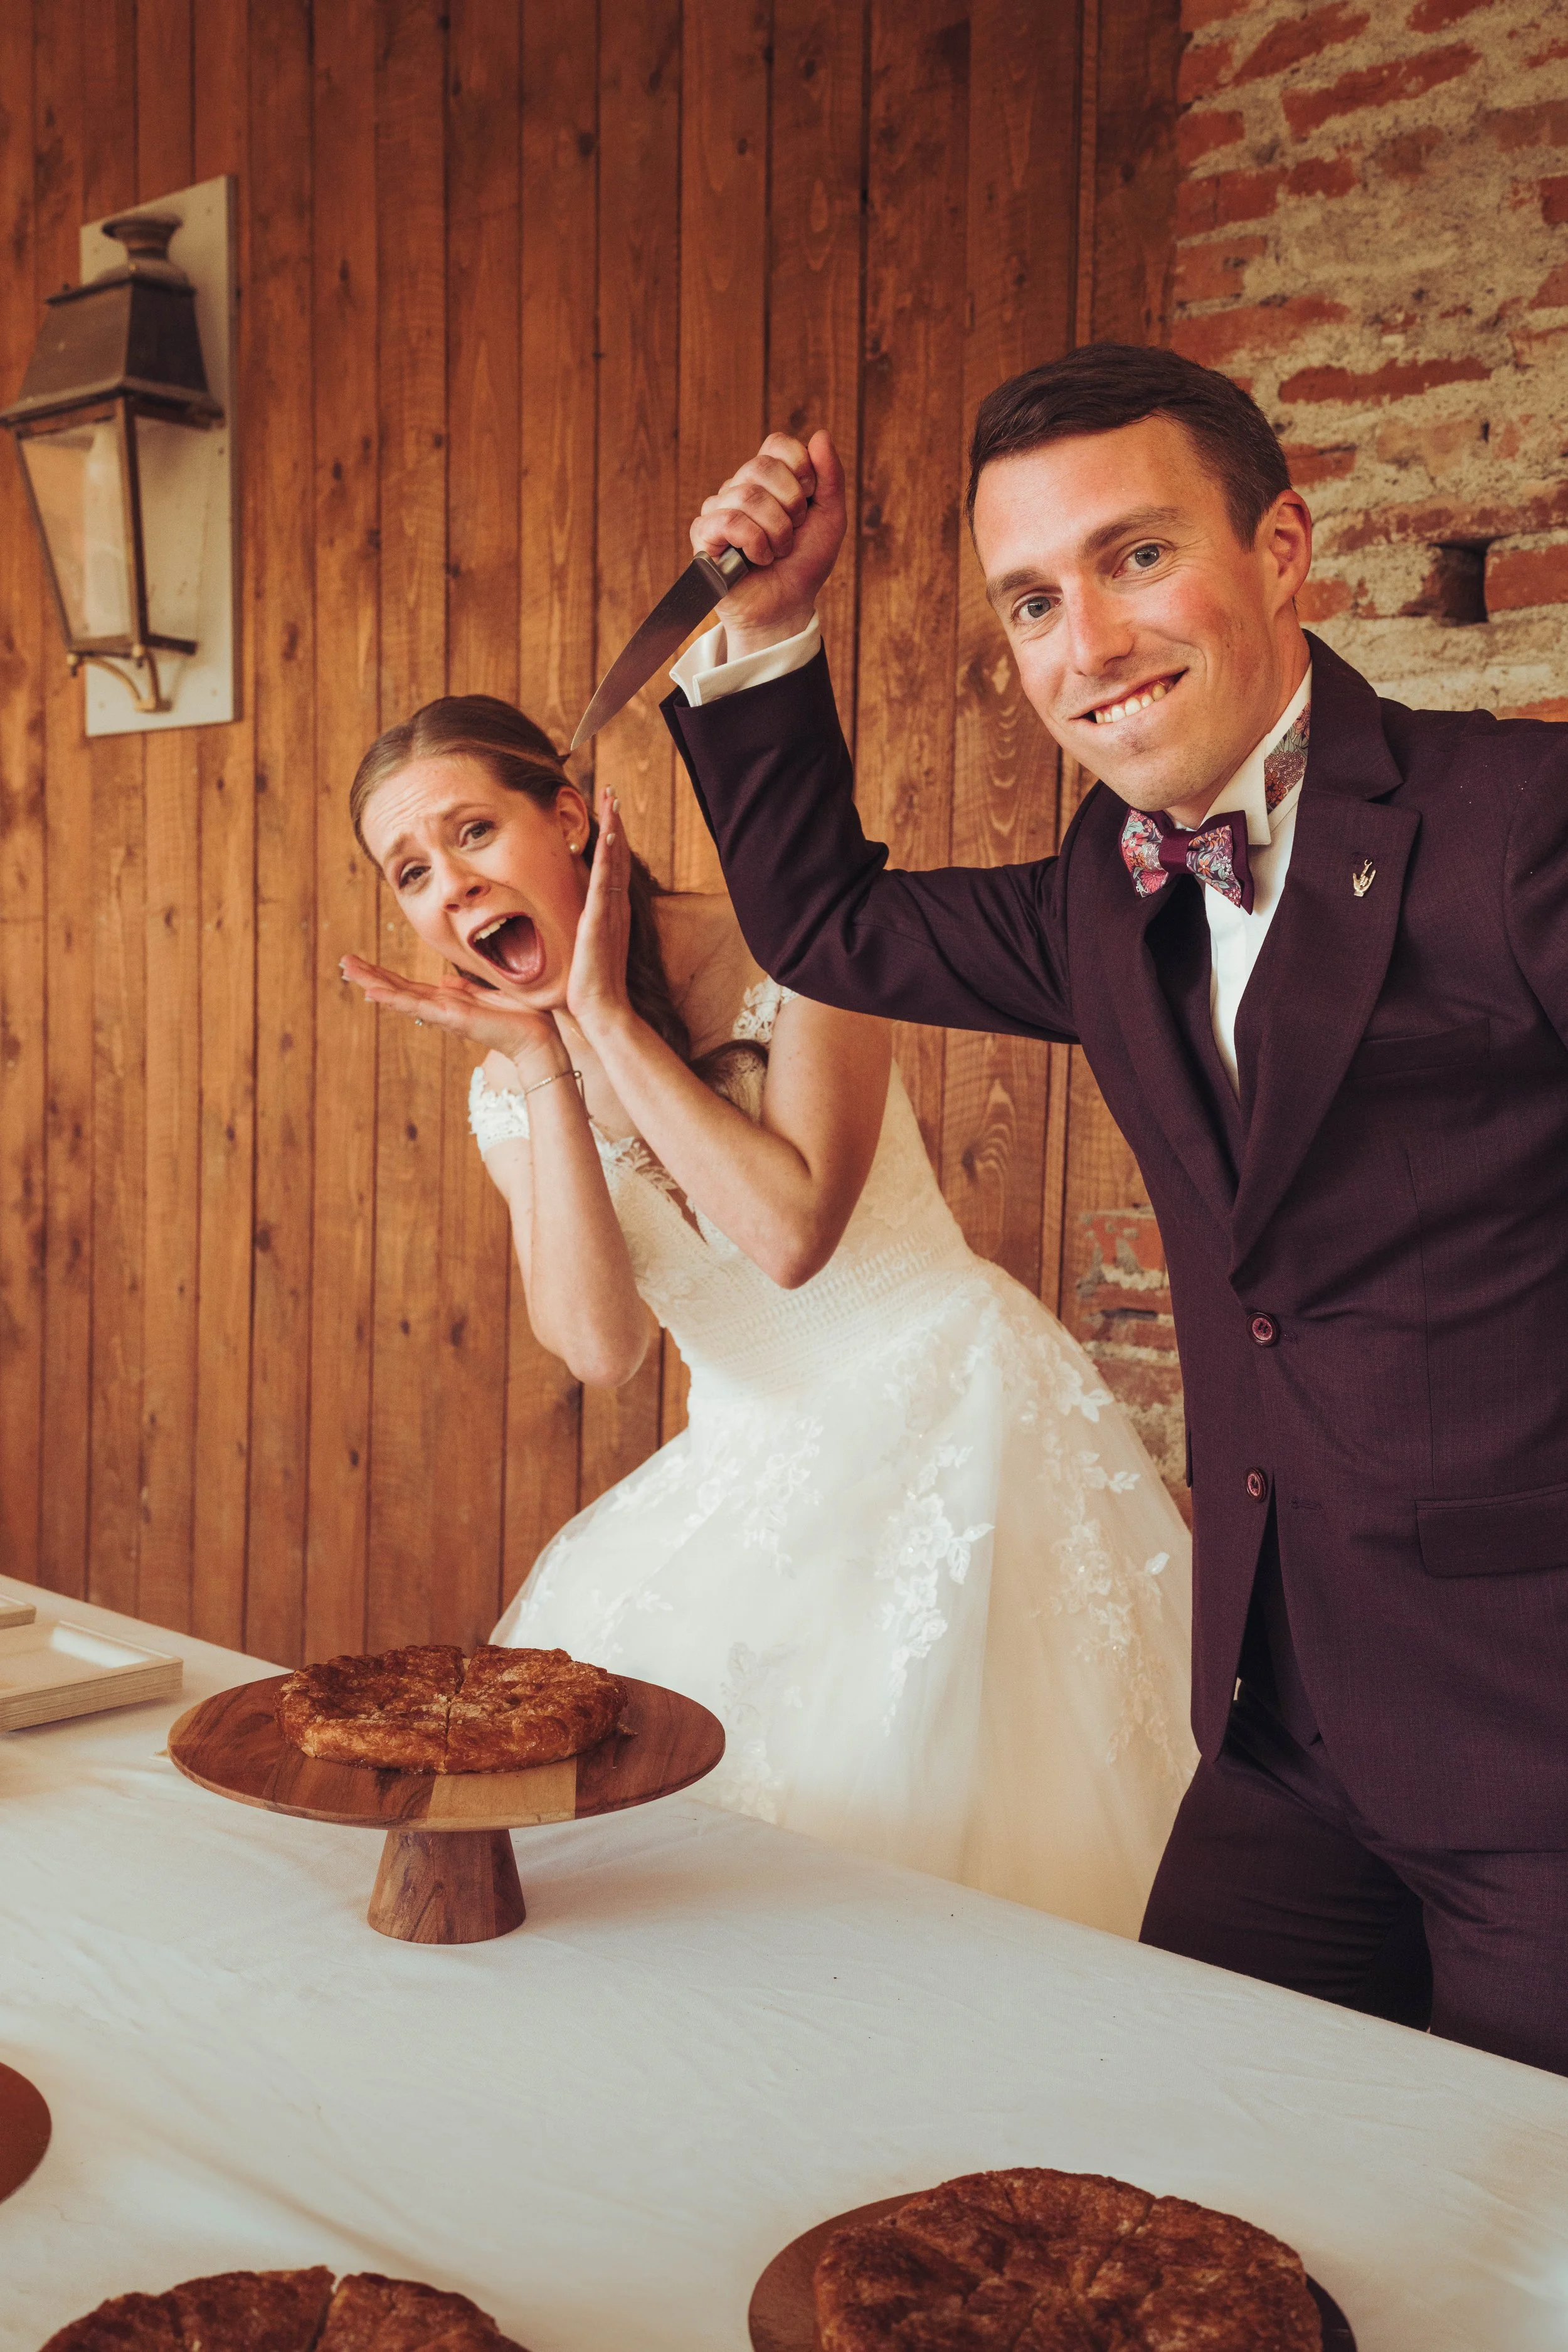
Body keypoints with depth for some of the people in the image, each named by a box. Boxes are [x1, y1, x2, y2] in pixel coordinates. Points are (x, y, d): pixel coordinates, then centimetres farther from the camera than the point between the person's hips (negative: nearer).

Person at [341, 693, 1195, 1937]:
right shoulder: (508, 1093, 1)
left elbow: (791, 1232, -26)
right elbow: (602, 1345, -13)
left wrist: (605, 1014, -21)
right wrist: (545, 1065, -17)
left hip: (952, 1421, -5)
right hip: (751, 1477, 5)